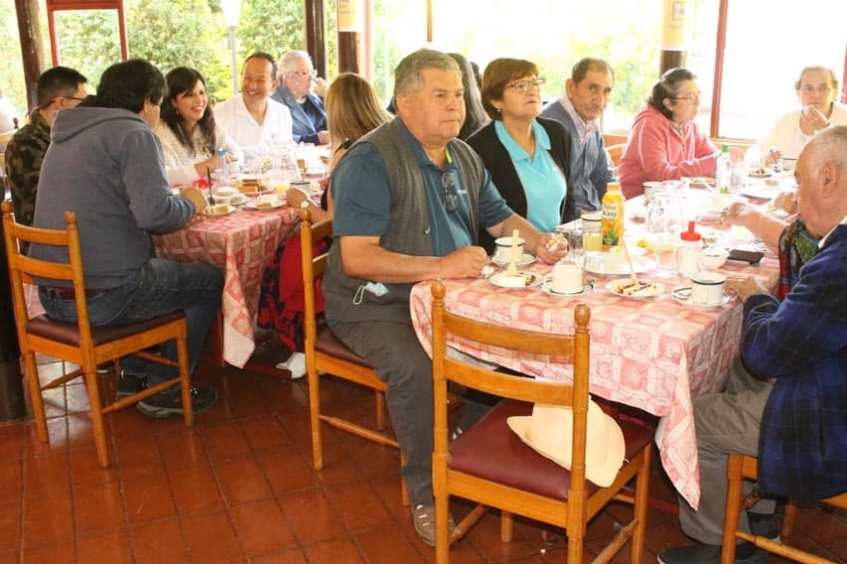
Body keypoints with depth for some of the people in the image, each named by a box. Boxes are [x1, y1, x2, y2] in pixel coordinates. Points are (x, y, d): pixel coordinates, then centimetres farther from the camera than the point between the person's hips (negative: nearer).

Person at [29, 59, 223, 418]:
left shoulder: (67, 135, 15)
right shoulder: (134, 134, -11)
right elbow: (154, 213, -23)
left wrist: (179, 201, 17)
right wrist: (190, 205, -2)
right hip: (103, 297, -9)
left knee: (163, 270, 31)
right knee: (211, 279, 11)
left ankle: (135, 375, 32)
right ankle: (164, 389, 16)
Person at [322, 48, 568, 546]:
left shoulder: (464, 158, 9)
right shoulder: (370, 162, -16)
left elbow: (500, 218, 20)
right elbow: (356, 258, -23)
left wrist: (538, 241, -3)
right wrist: (441, 266, -30)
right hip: (377, 305, -7)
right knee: (418, 370, -33)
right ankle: (428, 494, -10)